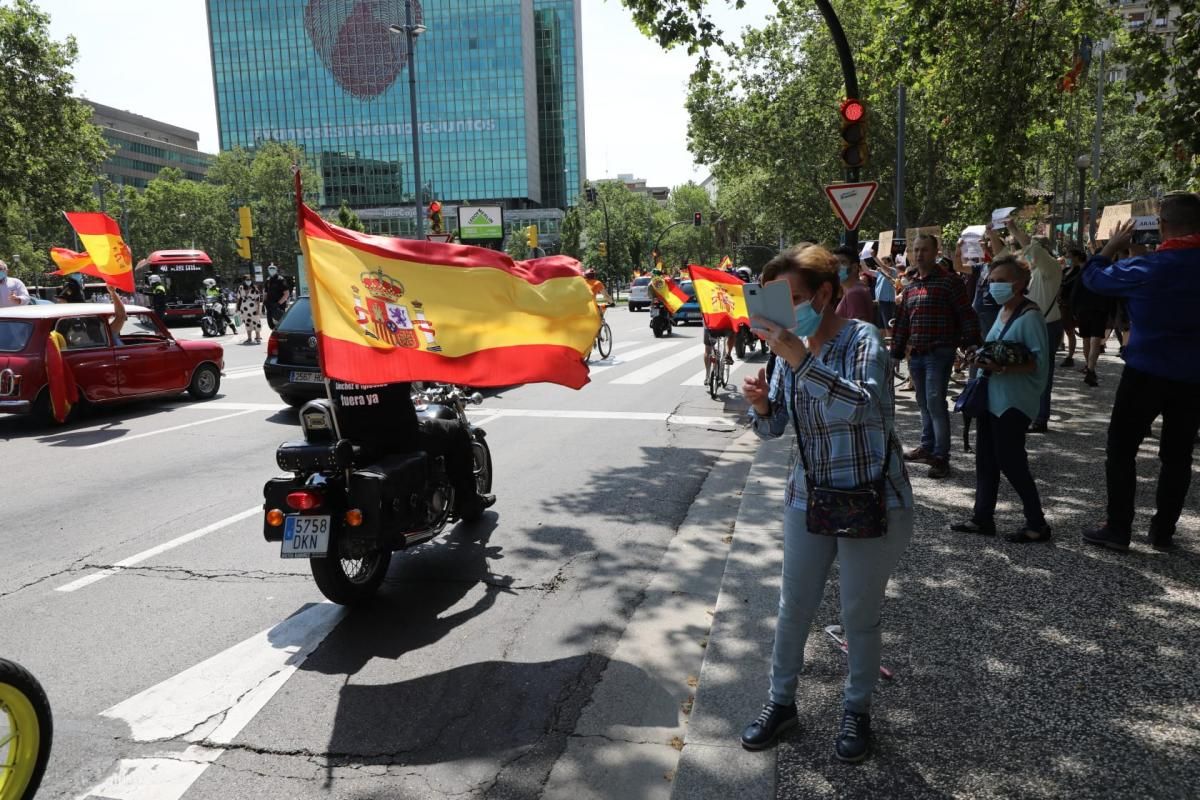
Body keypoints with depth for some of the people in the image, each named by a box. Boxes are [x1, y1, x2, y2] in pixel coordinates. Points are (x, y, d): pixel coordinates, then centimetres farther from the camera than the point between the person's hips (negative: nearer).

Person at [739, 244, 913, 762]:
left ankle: (857, 710, 33)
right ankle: (781, 702, 32)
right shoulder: (793, 349, 2)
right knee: (793, 609, 12)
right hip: (808, 499, 5)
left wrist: (800, 361, -41)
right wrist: (760, 404, -17)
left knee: (860, 616, 10)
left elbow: (862, 405, -34)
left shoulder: (862, 339, -15)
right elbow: (773, 428, 5)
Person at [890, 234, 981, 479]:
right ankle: (927, 447, 26)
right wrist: (896, 351, 17)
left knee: (935, 403, -11)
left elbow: (966, 315, -9)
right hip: (915, 354, 7)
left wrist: (970, 345, -16)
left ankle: (941, 456, -6)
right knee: (924, 403, 14)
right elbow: (902, 321, 19)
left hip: (939, 353, -7)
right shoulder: (910, 287, 14)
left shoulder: (949, 281, -6)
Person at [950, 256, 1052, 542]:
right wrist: (986, 360, 5)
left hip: (1014, 401, -9)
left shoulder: (1029, 316, -15)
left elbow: (1040, 361, -20)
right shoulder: (1003, 312, 12)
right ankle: (983, 518, 22)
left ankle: (1037, 524, 12)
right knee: (985, 459, 12)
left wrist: (1003, 368, -28)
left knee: (1011, 462, -2)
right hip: (992, 397, 9)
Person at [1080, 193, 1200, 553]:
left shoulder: (1146, 268, -13)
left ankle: (1118, 530, 6)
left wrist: (1113, 245, 14)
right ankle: (1163, 531, 19)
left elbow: (1093, 276, 0)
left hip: (1146, 373, -4)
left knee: (1121, 450, 5)